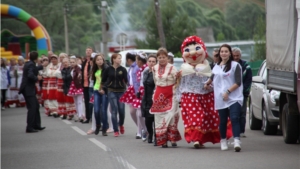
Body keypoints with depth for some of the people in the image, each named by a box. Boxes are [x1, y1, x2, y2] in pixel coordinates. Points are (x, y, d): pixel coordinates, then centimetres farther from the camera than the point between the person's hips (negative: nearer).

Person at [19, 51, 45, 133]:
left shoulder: (28, 64, 13)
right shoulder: (31, 65, -16)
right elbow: (30, 75, -31)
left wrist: (42, 67, 50)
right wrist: (37, 78, -13)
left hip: (28, 89, 10)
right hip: (28, 90, -10)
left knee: (36, 106, 17)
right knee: (32, 108, -9)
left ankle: (37, 125, 23)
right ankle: (29, 127, -8)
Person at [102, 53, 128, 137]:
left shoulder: (123, 69, 1)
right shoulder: (108, 69, 0)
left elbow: (126, 80, -3)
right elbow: (103, 79, 10)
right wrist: (106, 86, 4)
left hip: (121, 91, 1)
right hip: (112, 91, -1)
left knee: (121, 110, -1)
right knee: (114, 110, -5)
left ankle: (121, 124, 30)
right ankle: (116, 130, 1)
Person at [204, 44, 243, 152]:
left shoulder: (235, 65, -2)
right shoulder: (216, 67, 15)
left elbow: (238, 83, -9)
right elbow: (212, 77, 38)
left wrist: (228, 91, -16)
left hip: (234, 98, -4)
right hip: (221, 99, 5)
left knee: (234, 119, -17)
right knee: (223, 121, 7)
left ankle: (237, 141, -24)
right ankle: (223, 141, 22)